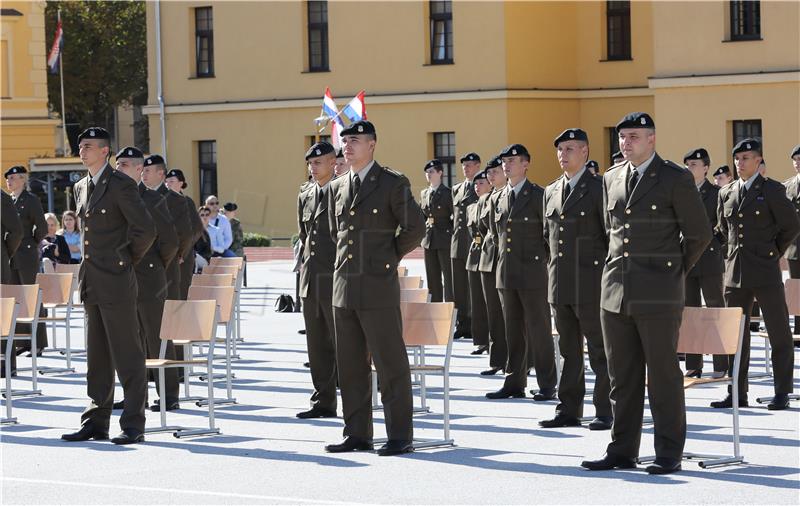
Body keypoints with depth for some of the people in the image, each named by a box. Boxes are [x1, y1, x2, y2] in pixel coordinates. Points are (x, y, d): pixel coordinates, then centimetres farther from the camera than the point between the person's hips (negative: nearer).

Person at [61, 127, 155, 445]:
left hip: (116, 282, -8)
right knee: (97, 358, 11)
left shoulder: (121, 185, -10)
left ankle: (133, 425, -2)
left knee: (127, 356, -4)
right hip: (91, 283, 8)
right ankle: (96, 422, 16)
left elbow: (146, 230, -14)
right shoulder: (81, 188, 15)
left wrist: (127, 261, -2)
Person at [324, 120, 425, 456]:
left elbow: (415, 227, -5)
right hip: (344, 286, 6)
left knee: (391, 364, -4)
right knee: (350, 366, 8)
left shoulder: (393, 184, -5)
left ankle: (400, 436, 0)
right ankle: (357, 434, 15)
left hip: (379, 287, -6)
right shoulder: (336, 187, 13)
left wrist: (390, 258, 2)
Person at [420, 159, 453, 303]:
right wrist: (423, 231, 9)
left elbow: (455, 216, -7)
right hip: (428, 240, 6)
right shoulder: (424, 193, 13)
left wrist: (451, 233, -10)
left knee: (448, 276, -4)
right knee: (432, 277, 9)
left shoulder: (448, 193, -6)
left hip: (444, 239, -6)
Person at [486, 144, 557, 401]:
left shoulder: (538, 196, -6)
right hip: (506, 274, 6)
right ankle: (515, 382, 14)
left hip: (533, 273, -6)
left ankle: (546, 386, 3)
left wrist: (540, 260, -2)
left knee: (539, 329, -2)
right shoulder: (499, 198, 12)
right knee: (513, 330, 9)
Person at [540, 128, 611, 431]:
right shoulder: (551, 192, 14)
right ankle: (569, 411, 16)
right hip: (559, 286, 6)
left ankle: (606, 412, 3)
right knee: (568, 351, 11)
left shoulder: (599, 189, -6)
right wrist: (553, 274, 15)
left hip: (591, 284, -6)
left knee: (599, 350, -1)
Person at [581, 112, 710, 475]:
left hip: (658, 295, -6)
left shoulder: (676, 179, -5)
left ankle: (669, 454, 6)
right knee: (622, 377, 9)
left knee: (663, 375, -1)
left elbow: (699, 234, 0)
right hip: (615, 292, 6)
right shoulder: (611, 179, 13)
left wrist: (674, 272, 8)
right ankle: (622, 451, 15)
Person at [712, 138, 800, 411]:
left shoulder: (772, 190, -3)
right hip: (735, 272, 5)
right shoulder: (726, 193, 11)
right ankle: (737, 393, 13)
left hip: (765, 273, -5)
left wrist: (773, 253, 3)